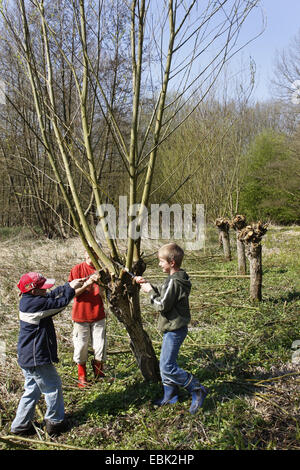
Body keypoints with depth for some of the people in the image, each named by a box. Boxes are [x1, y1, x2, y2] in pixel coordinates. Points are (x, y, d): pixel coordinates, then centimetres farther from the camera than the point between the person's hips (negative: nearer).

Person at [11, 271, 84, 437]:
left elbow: (53, 295, 13)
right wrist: (71, 288, -4)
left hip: (27, 357, 10)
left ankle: (20, 425, 31)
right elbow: (60, 303, -18)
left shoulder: (27, 301, 4)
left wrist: (69, 285, 7)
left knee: (32, 390, 22)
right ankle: (55, 422, 23)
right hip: (37, 359, -10)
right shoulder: (36, 304, -25)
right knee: (53, 388, 8)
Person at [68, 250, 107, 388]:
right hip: (81, 314, -2)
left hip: (98, 315, 2)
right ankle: (82, 376, 26)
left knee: (100, 346, 4)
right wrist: (87, 284, -23)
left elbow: (103, 295, -4)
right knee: (81, 346, 7)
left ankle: (98, 370, 30)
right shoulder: (77, 269, -5)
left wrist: (99, 283, -23)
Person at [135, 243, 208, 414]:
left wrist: (150, 291, -10)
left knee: (167, 367, -7)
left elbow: (162, 305, -22)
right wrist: (148, 284, 10)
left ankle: (197, 390, -1)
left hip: (174, 330, -11)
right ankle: (170, 395, 30)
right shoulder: (177, 278, 9)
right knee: (166, 363, 18)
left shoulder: (174, 282, -23)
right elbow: (163, 294, 19)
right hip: (173, 328, 11)